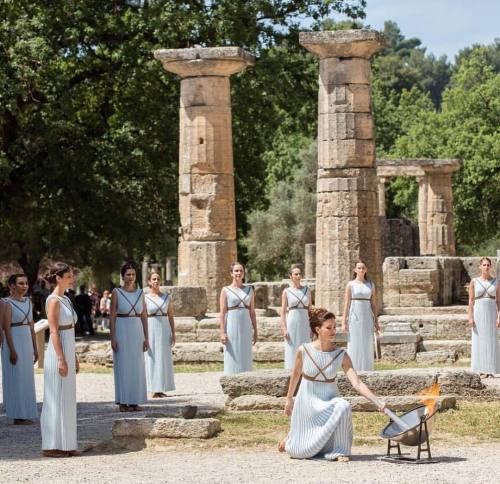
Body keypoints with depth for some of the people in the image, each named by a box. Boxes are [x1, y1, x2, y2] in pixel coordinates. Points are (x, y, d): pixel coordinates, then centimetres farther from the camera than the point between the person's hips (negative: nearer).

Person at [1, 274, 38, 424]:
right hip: (14, 343, -8)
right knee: (16, 379, -3)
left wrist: (35, 349, 13)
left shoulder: (28, 302, 11)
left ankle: (25, 414, 17)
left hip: (27, 344, 8)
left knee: (26, 379, 10)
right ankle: (17, 416, 3)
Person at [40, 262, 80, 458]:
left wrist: (74, 358, 20)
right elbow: (54, 332, -18)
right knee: (57, 399, -5)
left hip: (67, 353, 9)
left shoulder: (65, 300, 15)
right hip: (58, 354, -9)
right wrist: (61, 360, -21)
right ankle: (52, 446, -1)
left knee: (67, 400, 11)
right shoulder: (53, 301, -13)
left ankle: (66, 444, 16)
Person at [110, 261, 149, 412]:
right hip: (122, 331, -4)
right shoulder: (116, 292, -3)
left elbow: (144, 316, 9)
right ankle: (123, 402, 5)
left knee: (137, 367, 5)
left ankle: (134, 401, 13)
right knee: (123, 366, 0)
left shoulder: (140, 293, 8)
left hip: (137, 332, 4)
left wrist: (146, 338, 4)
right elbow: (112, 316, -5)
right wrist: (113, 338, -11)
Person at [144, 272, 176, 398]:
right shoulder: (145, 299, -1)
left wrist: (173, 333, 2)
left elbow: (171, 317, 8)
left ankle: (162, 389, 11)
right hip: (151, 331, -3)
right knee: (152, 360, -1)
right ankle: (154, 390, 3)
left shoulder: (167, 297, 7)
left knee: (164, 359, 4)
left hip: (164, 330, 3)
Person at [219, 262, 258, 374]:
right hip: (232, 328, -3)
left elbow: (252, 312, 11)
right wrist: (222, 332, -11)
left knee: (245, 358, 5)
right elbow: (222, 313, -4)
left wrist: (255, 331, 8)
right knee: (233, 359, -2)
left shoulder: (249, 290, 10)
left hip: (246, 328, 3)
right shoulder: (226, 290, 0)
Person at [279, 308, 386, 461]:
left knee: (343, 407, -36)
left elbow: (357, 383, -19)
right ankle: (291, 440, 38)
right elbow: (296, 375, 5)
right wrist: (289, 399, 16)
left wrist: (377, 401, -33)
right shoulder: (304, 350, -13)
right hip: (307, 401, -1)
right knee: (300, 452, 0)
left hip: (329, 400, 1)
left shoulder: (341, 356, -13)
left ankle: (340, 451, -18)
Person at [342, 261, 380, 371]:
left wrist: (376, 321, 6)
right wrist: (344, 322, -8)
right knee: (354, 346, -2)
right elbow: (346, 304, -2)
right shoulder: (350, 284, 0)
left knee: (367, 347, 2)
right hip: (354, 318, -3)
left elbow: (373, 304, 11)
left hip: (367, 318, 3)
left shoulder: (371, 285, 9)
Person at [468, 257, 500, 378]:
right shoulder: (474, 281, 1)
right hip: (478, 313, -1)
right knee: (480, 342, -1)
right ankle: (482, 370, 4)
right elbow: (471, 301, 0)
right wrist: (470, 318, -8)